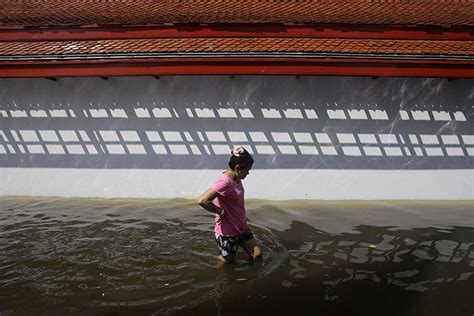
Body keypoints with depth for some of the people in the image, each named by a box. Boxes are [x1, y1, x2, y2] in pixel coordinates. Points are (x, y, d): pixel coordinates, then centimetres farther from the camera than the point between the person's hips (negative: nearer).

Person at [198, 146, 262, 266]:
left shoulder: (236, 178, 1)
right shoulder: (224, 182, -27)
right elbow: (202, 200, -36)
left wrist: (244, 222, 12)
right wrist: (220, 212, -23)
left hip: (241, 228, 8)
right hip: (227, 232, -8)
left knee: (257, 254, 10)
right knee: (227, 263, 12)